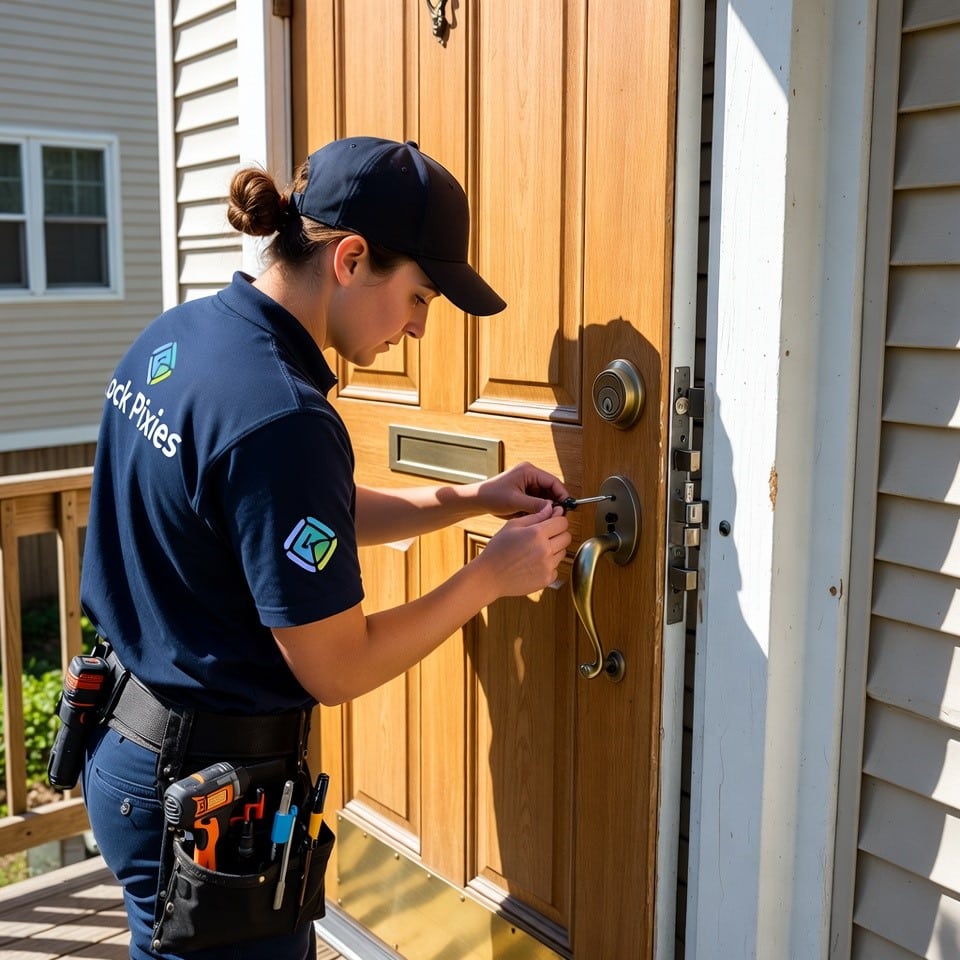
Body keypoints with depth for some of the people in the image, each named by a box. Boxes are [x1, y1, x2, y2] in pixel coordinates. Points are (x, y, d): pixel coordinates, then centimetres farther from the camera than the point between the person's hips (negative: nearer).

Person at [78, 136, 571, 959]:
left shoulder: (175, 336, 0)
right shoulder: (280, 417, -29)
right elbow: (338, 669, -21)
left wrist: (468, 499, 4)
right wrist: (492, 575, -10)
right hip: (209, 785, -9)